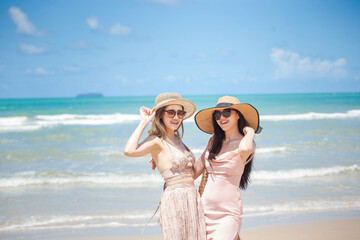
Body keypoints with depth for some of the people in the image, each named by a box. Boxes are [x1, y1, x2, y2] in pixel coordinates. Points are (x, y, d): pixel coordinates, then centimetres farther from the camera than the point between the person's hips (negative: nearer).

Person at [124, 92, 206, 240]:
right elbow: (129, 151, -26)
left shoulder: (177, 139, 17)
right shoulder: (156, 141, -7)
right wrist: (144, 122, -16)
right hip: (174, 200, -8)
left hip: (193, 200, 8)